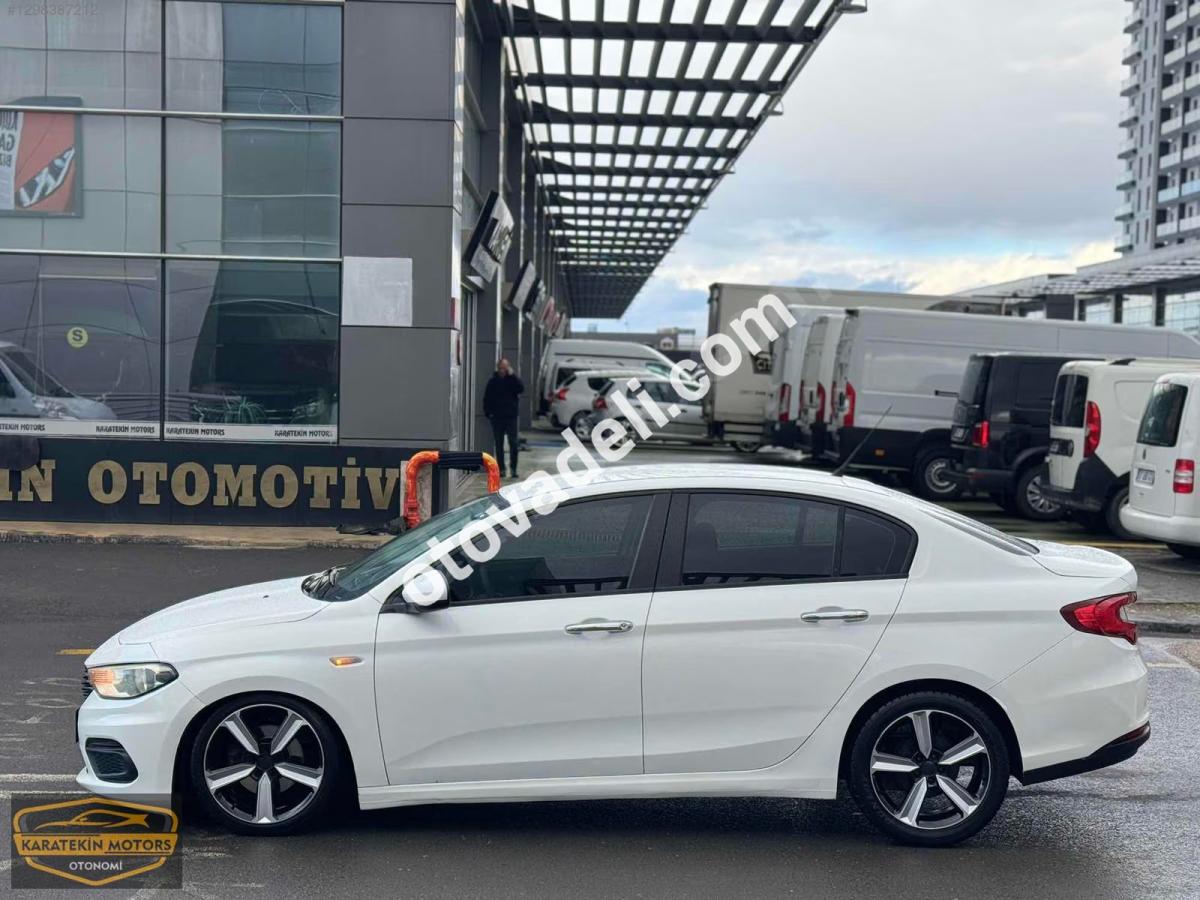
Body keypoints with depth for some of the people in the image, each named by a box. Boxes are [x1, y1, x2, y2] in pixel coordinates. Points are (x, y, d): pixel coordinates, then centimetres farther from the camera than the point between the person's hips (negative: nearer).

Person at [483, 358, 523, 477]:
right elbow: (487, 399, 7)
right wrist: (488, 412, -4)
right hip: (497, 417, 1)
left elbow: (521, 389, -15)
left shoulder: (512, 379, 4)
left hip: (511, 417, -1)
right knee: (499, 445, 5)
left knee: (513, 443, -6)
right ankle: (501, 469, 11)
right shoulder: (493, 381, 5)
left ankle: (513, 468, 1)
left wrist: (512, 375, -18)